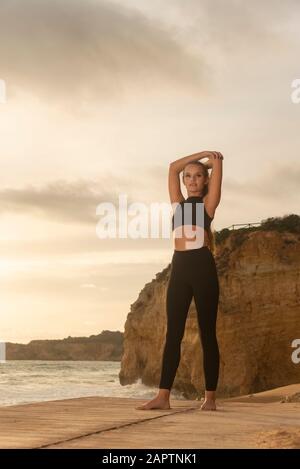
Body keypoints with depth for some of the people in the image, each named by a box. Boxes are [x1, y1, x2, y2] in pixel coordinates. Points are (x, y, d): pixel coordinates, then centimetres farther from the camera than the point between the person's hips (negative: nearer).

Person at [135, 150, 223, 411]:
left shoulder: (208, 203, 8)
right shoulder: (178, 204, 19)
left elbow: (217, 162, 7)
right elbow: (173, 167, 20)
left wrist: (212, 159, 28)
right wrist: (202, 154, 25)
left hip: (203, 267, -4)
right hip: (179, 268, 4)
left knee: (207, 334, -1)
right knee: (173, 334, 0)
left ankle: (210, 398, 3)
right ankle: (163, 397, -2)